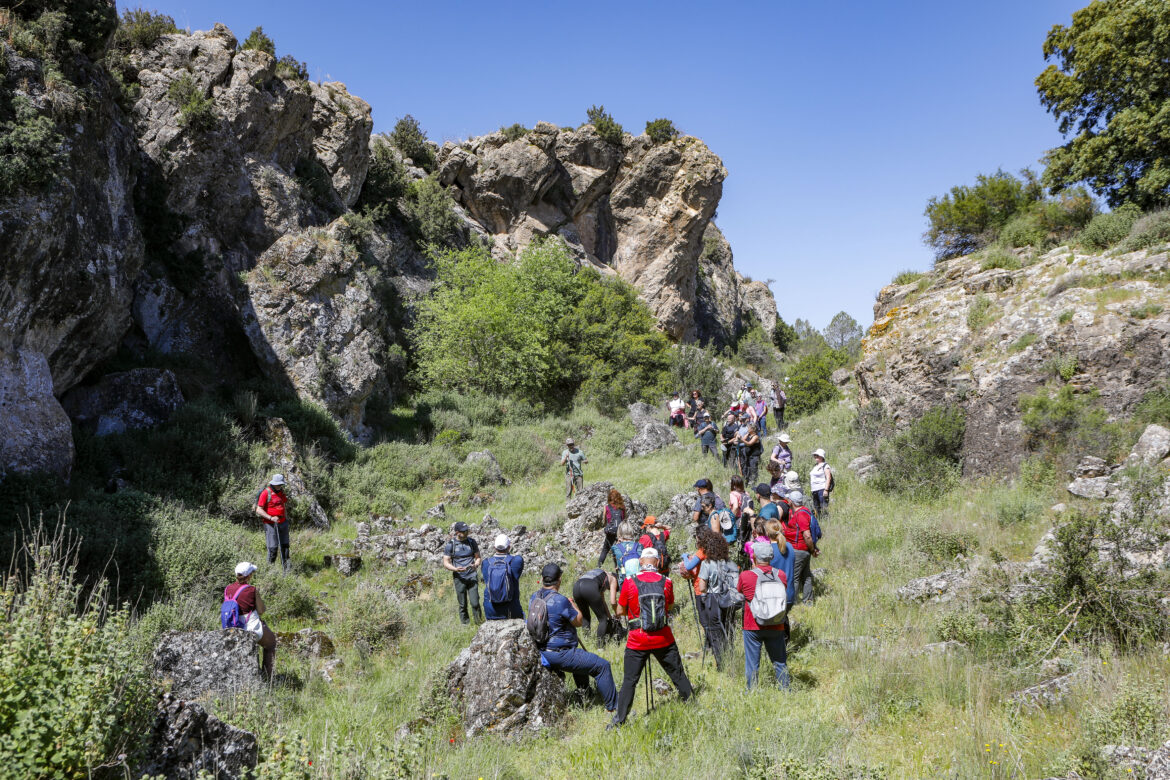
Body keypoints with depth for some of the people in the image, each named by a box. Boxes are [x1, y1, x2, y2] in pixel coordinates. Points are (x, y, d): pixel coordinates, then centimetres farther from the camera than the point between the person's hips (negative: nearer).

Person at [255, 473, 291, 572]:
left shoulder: (281, 492, 10)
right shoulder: (265, 493, -11)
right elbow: (259, 510, -14)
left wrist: (286, 519, 20)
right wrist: (271, 518, -23)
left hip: (282, 523, 6)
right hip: (271, 524, -6)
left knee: (284, 545, 5)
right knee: (273, 547, -6)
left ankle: (285, 566, 9)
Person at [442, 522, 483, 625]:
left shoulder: (472, 542, 4)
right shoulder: (450, 545, -3)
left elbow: (478, 558, 11)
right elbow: (446, 563, -2)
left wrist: (475, 565, -12)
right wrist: (456, 569, -21)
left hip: (472, 576, 1)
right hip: (459, 578, -1)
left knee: (475, 603, -7)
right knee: (463, 604, 4)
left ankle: (480, 623, 6)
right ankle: (465, 623, 20)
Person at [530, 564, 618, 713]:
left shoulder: (534, 598, 1)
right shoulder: (560, 601, -23)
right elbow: (578, 621, -11)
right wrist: (574, 605, 8)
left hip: (542, 652, 9)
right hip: (559, 655, -9)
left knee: (580, 656, 35)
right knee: (602, 666, -1)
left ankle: (584, 692, 46)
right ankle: (613, 706, 5)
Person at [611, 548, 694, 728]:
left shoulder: (629, 583, -9)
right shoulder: (666, 582, -4)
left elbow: (620, 611, 1)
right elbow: (670, 607, 10)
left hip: (637, 641, -1)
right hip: (664, 639, 1)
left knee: (629, 681, 7)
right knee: (678, 674, 18)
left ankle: (619, 720, 10)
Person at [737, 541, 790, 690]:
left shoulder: (745, 576, -12)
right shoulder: (780, 575, -4)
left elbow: (739, 590, 7)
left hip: (752, 627, -2)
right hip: (776, 627, 2)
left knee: (752, 664, 9)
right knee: (780, 662, 16)